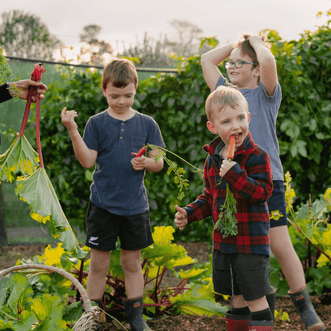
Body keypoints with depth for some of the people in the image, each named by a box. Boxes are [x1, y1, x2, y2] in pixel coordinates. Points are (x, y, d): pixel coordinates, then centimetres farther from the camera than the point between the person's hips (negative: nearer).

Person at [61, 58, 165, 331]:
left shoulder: (147, 124, 2)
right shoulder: (97, 123, -2)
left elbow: (159, 162, 3)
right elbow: (88, 161, -8)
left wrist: (148, 163, -19)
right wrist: (73, 131, -18)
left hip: (135, 205, 1)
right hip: (103, 204, -1)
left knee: (132, 262, 11)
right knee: (98, 263, 5)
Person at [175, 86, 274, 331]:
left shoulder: (256, 156, -13)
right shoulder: (213, 159, 8)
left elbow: (262, 192, -22)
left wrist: (234, 173, -30)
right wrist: (189, 214, 7)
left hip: (251, 242, -7)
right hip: (224, 241, 7)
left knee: (256, 299, -1)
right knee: (238, 298, 19)